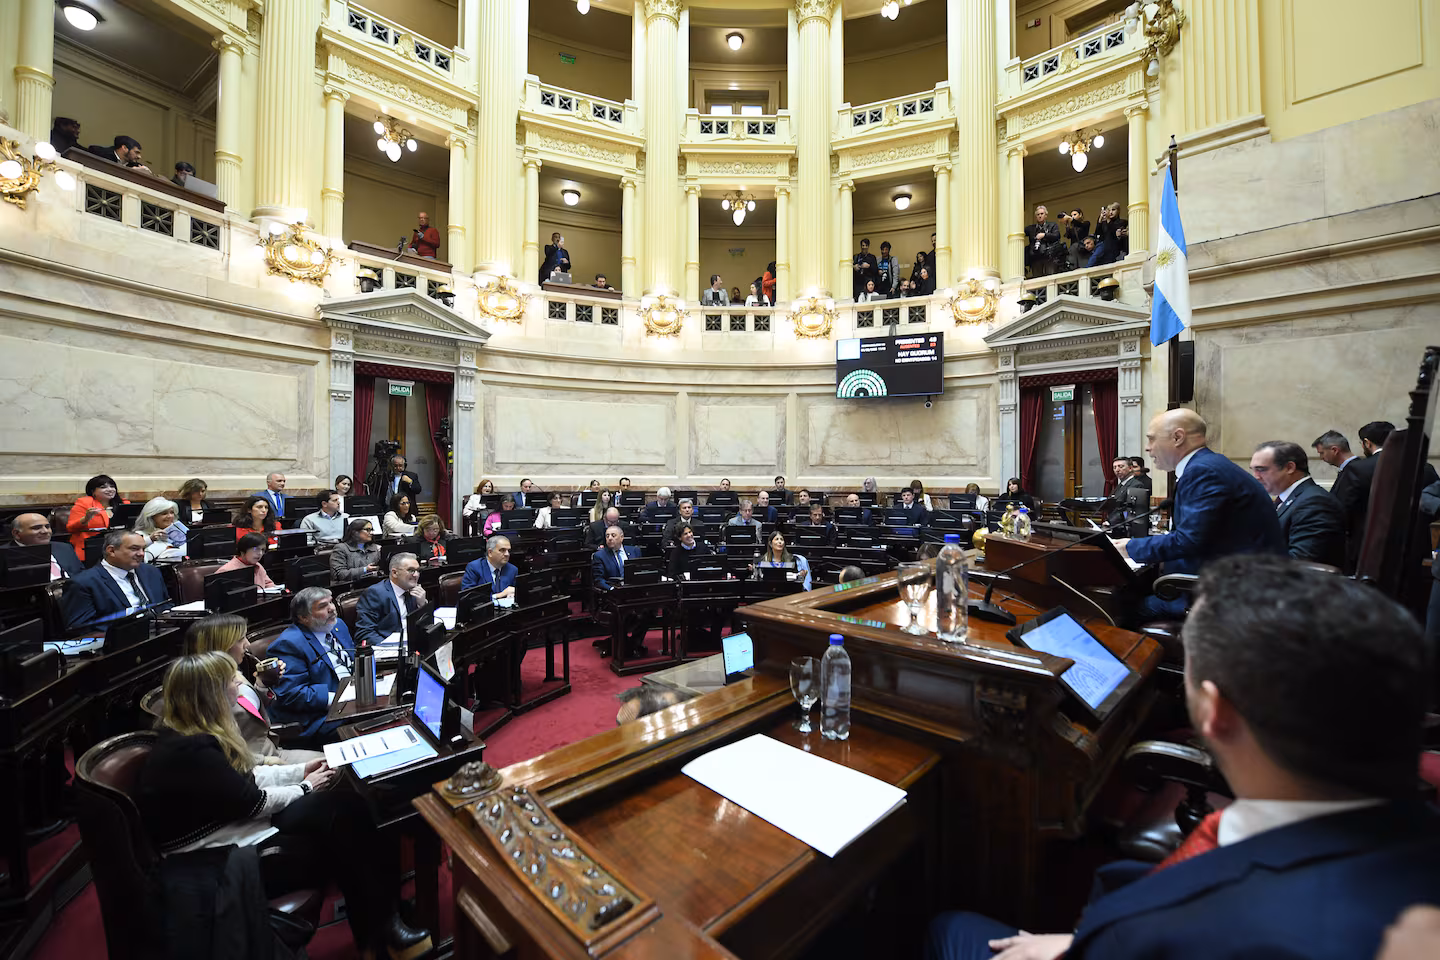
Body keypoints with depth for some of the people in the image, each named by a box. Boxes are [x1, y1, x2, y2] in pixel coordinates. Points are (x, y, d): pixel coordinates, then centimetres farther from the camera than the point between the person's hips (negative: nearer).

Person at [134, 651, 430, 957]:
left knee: (345, 805, -7)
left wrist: (301, 770, 12)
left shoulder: (190, 735, 3)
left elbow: (245, 777, 12)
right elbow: (252, 801, -19)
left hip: (237, 827, 9)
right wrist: (305, 787, -3)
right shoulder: (190, 751, -27)